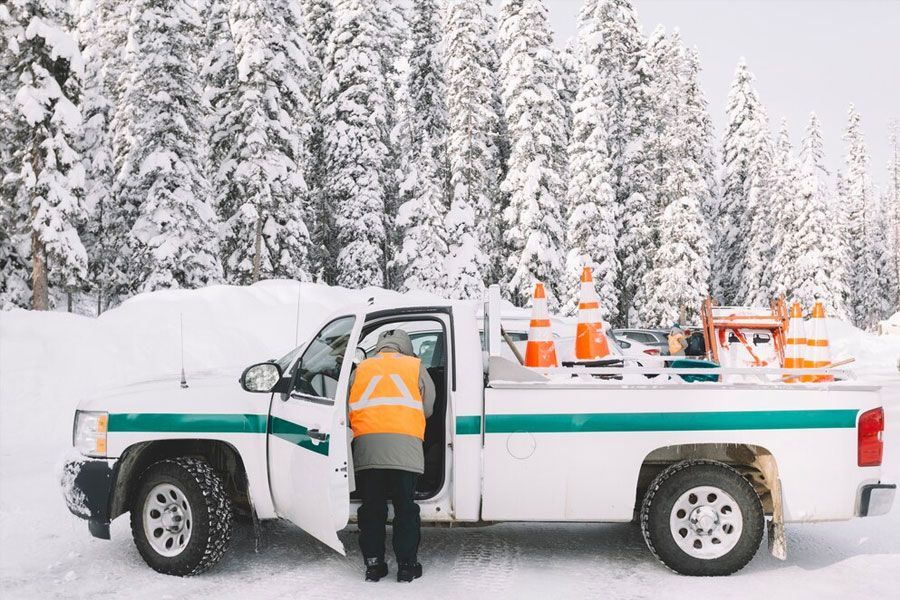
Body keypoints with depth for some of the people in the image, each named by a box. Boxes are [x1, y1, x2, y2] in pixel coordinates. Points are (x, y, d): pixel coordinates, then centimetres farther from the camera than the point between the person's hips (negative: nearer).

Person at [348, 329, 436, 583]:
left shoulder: (361, 368, 20)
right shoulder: (415, 366, 15)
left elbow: (349, 409, 20)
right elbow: (427, 408, 18)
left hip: (366, 447, 2)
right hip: (404, 445, -1)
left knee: (372, 507, 10)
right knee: (405, 507, 7)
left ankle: (373, 563, 12)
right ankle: (407, 564, 9)